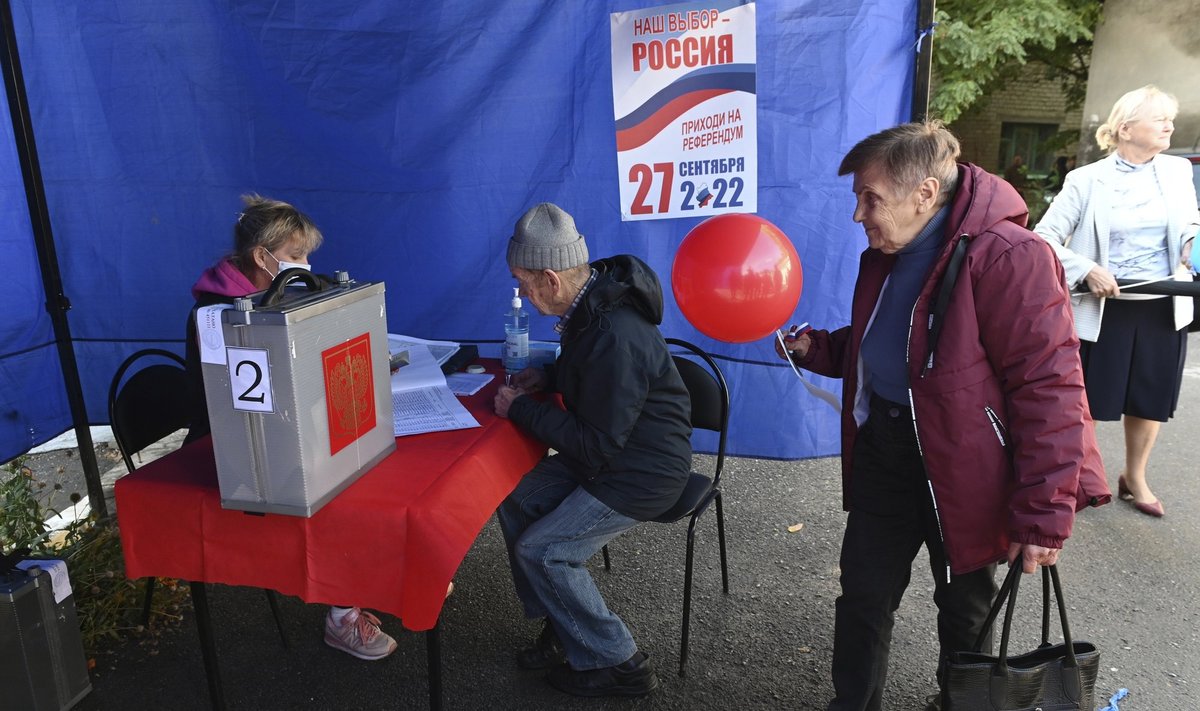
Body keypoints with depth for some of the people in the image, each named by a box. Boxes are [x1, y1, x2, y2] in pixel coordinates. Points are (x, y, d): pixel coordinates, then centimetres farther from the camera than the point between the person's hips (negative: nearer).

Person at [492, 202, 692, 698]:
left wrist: (521, 410, -17)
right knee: (515, 503, 6)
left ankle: (617, 665, 9)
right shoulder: (593, 297, -2)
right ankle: (562, 629, 21)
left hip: (642, 473, -9)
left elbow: (598, 443, -26)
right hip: (609, 449, 9)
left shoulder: (617, 337, -32)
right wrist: (547, 377, 1)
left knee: (541, 551, -10)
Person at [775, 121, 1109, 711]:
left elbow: (1049, 388, -22)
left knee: (964, 608, 18)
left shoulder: (1008, 258, -21)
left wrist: (1044, 513, -22)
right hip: (882, 453, 6)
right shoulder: (886, 255, 6)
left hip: (960, 472, -6)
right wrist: (812, 348, 1)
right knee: (863, 599, 15)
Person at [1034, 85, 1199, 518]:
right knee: (1088, 402, 6)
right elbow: (1045, 235, -9)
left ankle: (1135, 478, 36)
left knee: (1149, 400, 15)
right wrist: (1086, 270, -20)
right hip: (1104, 308, -4)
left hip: (1164, 308, 4)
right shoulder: (1088, 180, -9)